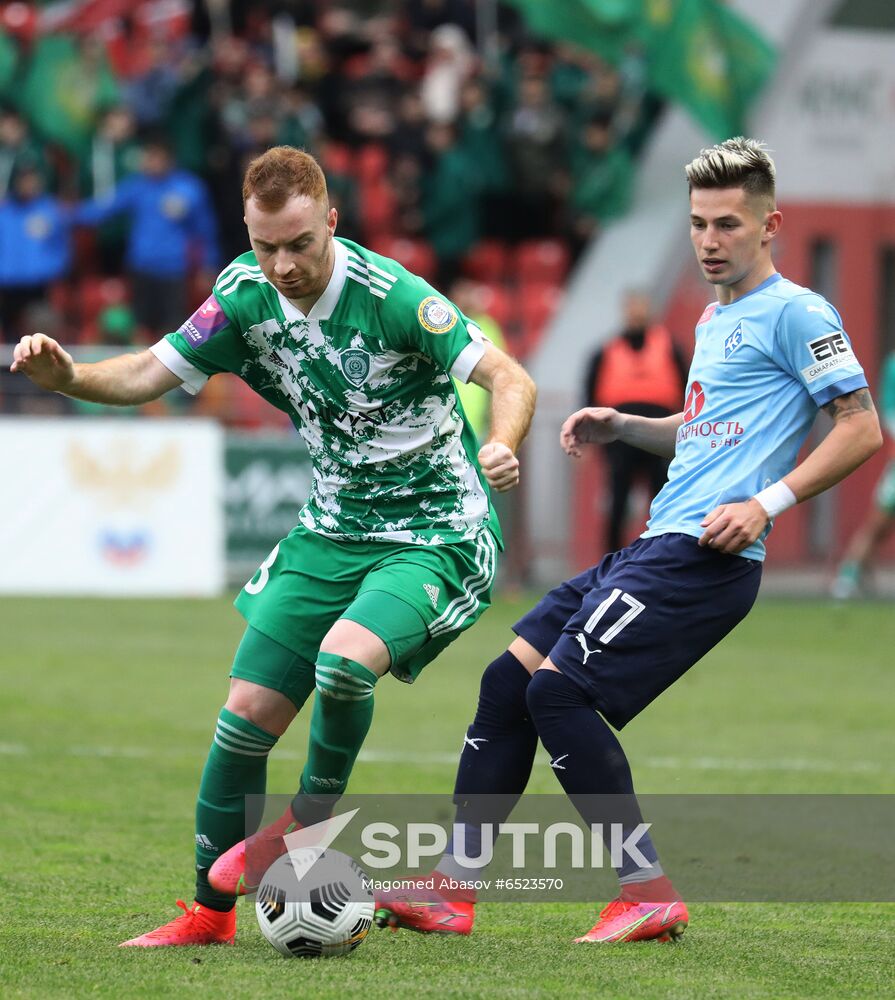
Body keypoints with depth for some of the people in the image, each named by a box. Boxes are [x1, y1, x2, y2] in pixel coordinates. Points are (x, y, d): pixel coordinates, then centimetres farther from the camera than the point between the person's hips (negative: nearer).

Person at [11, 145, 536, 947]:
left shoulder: (389, 295, -22)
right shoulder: (246, 296, -4)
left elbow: (511, 379, -24)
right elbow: (151, 374, 4)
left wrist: (501, 445, -45)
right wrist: (71, 378, -16)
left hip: (435, 534, -6)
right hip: (333, 529, 6)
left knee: (345, 659, -32)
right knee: (248, 711, 0)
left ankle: (310, 824, -3)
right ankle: (211, 912, 15)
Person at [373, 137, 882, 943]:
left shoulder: (795, 314, -6)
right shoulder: (715, 320, 21)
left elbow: (863, 428, -10)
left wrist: (767, 502, -18)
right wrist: (623, 427, 17)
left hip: (704, 558, -9)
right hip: (654, 546, 9)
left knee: (558, 687, -17)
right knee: (510, 677, 4)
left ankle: (649, 893, -12)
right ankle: (452, 888, 7)